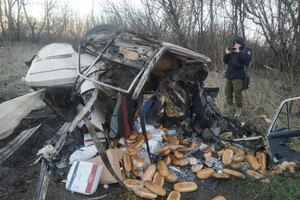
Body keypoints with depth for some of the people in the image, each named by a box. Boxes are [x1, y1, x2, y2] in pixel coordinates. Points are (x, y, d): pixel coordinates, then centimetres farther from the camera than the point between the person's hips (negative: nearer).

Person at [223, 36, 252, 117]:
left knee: (237, 93, -9)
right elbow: (225, 61, 12)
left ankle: (238, 109, 1)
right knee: (228, 93, 10)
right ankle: (229, 107, 23)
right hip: (229, 75, 6)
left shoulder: (246, 52, 1)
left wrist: (239, 53, -20)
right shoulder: (232, 52, 15)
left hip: (238, 77, -6)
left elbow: (246, 60, -18)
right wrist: (226, 54, -3)